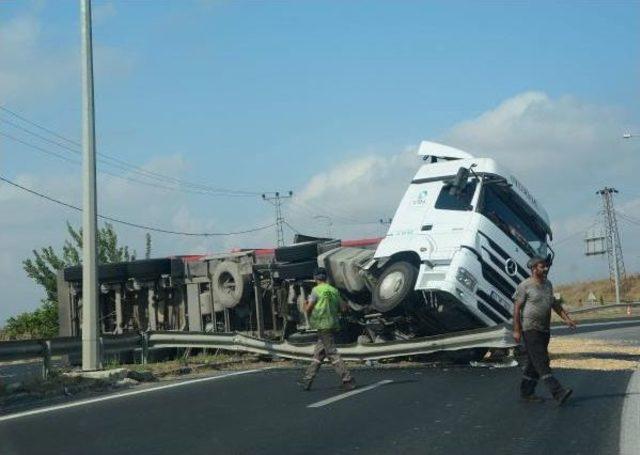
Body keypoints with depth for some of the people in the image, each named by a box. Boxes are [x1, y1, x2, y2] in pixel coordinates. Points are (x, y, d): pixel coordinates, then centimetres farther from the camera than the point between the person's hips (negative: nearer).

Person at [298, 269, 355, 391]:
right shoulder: (334, 291, 9)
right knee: (318, 354, 11)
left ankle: (347, 380, -11)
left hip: (323, 325, -7)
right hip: (333, 325, 7)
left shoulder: (316, 290, -9)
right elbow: (344, 307, 11)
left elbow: (308, 310, -7)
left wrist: (306, 304, 14)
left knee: (332, 354, -7)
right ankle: (307, 380, 16)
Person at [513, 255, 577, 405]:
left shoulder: (548, 284, 14)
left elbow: (554, 304, 24)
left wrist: (566, 318, 16)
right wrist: (516, 330, -13)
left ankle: (527, 392, 19)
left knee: (534, 363, 11)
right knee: (541, 361, -13)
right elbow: (517, 308, -10)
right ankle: (558, 392, -22)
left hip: (544, 330, 8)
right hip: (530, 329, -8)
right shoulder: (525, 286, -10)